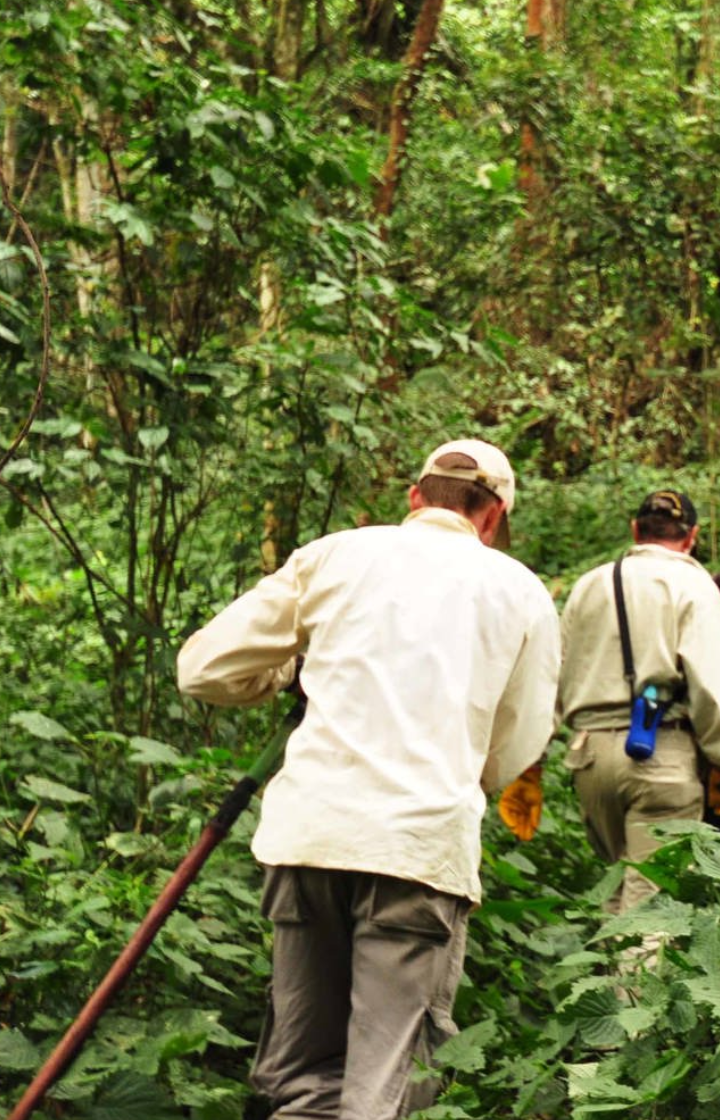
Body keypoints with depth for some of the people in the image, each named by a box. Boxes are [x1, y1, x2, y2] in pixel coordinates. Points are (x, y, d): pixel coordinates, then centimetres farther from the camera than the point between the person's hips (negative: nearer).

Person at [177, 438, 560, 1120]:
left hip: (310, 828, 2)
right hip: (427, 843, -2)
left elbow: (206, 669, 13)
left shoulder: (336, 555, 13)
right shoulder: (521, 591, 13)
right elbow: (513, 754, 14)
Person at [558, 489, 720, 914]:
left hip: (590, 749, 5)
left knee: (618, 877, 18)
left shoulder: (589, 585, 16)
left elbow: (556, 678, 16)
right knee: (652, 895, -6)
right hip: (661, 750, -5)